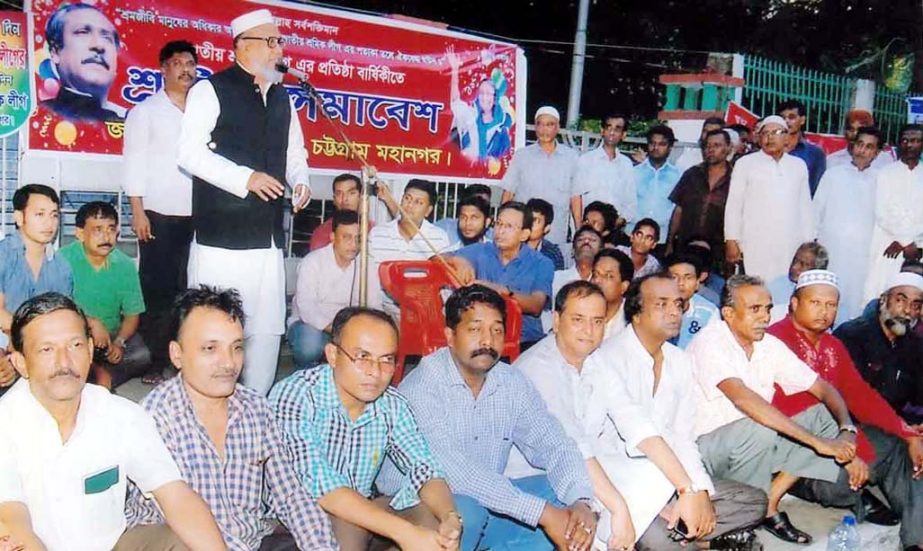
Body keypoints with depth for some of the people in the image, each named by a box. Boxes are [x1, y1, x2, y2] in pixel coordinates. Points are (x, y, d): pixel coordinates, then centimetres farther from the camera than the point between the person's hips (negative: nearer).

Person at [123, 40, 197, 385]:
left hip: (196, 214, 3)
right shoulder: (145, 111, 6)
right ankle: (157, 359, 8)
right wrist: (138, 211, -8)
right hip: (159, 213, -2)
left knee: (190, 287, 2)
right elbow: (134, 162, 0)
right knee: (156, 287, 0)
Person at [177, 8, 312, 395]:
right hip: (221, 236, -6)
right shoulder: (212, 90, -2)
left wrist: (300, 181, 5)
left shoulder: (282, 99, 19)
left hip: (269, 236, 6)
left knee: (268, 328, 9)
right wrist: (245, 177, -19)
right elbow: (190, 152, -11)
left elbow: (294, 152, 26)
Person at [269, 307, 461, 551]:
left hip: (361, 514, 5)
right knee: (347, 525, -32)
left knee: (434, 516, -16)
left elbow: (424, 469, -10)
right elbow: (319, 487, -31)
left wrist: (450, 518, -32)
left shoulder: (393, 405, -5)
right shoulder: (294, 396, -23)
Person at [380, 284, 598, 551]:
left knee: (565, 495, -10)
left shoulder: (513, 383, -1)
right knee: (466, 511, -36)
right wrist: (542, 513, -32)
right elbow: (454, 472, -30)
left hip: (488, 505, 6)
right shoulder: (421, 387, -20)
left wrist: (581, 502, -27)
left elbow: (554, 446, -5)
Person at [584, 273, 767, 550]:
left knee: (754, 501, 0)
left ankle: (675, 528, -12)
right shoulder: (606, 358, -14)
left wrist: (701, 493, -13)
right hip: (614, 475, -8)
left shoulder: (681, 361, 9)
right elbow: (636, 428, -27)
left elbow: (683, 437, 4)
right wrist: (689, 490, -34)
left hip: (664, 479, 8)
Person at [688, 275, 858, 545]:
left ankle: (769, 502, -4)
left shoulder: (770, 345, 2)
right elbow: (743, 399, -34)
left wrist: (847, 429, -17)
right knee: (758, 431, -35)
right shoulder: (709, 342, -20)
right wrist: (816, 441, -36)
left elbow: (823, 388, 5)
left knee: (826, 417, -2)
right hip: (706, 448, -7)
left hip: (752, 446, 7)